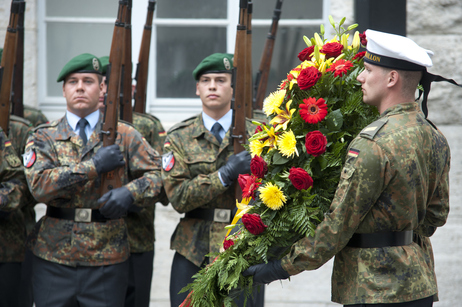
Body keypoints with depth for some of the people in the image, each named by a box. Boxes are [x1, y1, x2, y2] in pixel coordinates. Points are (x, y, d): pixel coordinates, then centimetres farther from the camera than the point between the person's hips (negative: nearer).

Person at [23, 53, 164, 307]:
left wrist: (130, 193, -18)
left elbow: (156, 174, 4)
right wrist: (94, 167, -17)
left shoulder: (124, 135, 6)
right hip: (54, 258, 0)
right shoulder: (44, 138, 4)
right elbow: (39, 184, -11)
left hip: (107, 260, 0)